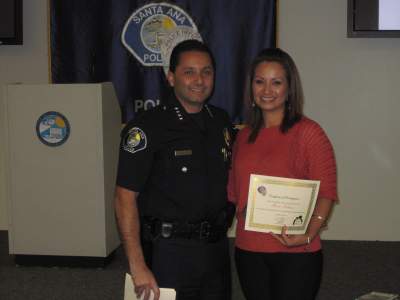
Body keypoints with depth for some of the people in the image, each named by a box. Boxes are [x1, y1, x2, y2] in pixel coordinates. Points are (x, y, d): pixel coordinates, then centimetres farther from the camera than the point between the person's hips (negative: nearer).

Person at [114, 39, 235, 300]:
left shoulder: (222, 121, 6)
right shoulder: (146, 129, -13)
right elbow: (125, 197, -14)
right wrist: (138, 266, -18)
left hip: (217, 248, 6)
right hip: (169, 251, -6)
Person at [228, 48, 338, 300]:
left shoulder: (308, 132, -6)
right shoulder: (244, 136, 10)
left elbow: (326, 192, -9)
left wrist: (308, 234, -22)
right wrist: (243, 218, -1)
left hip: (295, 253, -5)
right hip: (248, 251, 5)